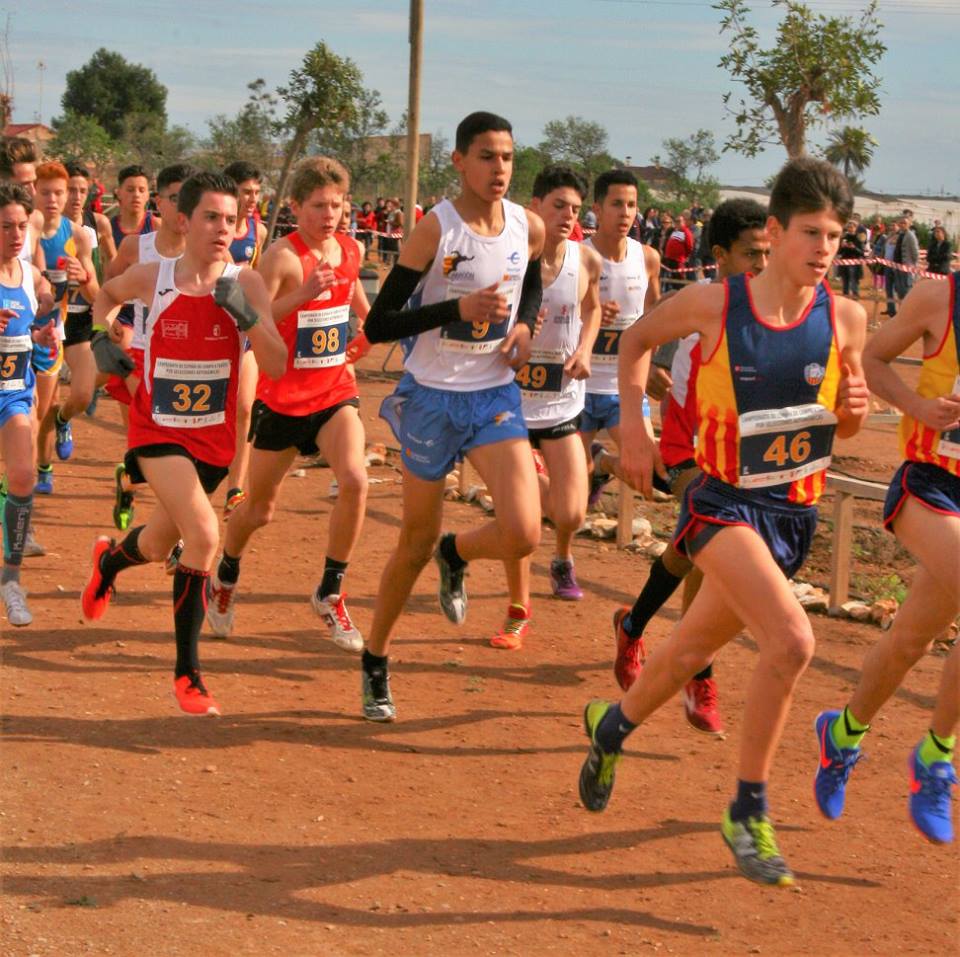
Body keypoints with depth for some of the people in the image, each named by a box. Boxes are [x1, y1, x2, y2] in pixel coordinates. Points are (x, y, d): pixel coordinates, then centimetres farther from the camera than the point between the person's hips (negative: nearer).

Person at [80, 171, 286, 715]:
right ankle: (187, 672, -10)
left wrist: (246, 314, -31)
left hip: (214, 437, 3)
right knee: (204, 535, -23)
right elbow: (109, 293, 16)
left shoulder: (246, 284, -10)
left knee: (159, 546, 19)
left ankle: (110, 560, 58)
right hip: (158, 432, -2)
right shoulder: (152, 278, -9)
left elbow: (276, 366, -18)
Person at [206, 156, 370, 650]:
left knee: (355, 481, -20)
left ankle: (330, 594, -2)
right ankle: (225, 579, 41)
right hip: (282, 396, -4)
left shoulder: (352, 249, 3)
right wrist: (302, 294, -35)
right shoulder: (283, 255, -16)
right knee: (260, 508, 9)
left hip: (335, 390, 4)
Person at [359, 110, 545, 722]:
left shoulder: (530, 229, -1)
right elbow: (377, 326, -15)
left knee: (524, 535, -15)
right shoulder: (436, 229, -14)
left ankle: (456, 556, 21)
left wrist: (524, 326, 2)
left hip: (496, 396, 3)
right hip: (432, 397, -3)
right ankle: (376, 665, 28)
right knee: (417, 542, 7)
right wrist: (458, 309, -26)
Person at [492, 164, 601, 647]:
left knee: (569, 512, -9)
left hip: (563, 403, 2)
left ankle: (563, 559, 29)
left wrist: (584, 349, -1)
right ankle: (518, 612, 18)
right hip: (512, 397, -2)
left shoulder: (587, 261, -5)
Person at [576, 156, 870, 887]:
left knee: (694, 648, 19)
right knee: (793, 641, -25)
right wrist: (634, 428, 0)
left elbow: (844, 426, 9)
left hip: (794, 513, 4)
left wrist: (854, 409, -14)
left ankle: (612, 725, 49)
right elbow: (637, 339, 8)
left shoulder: (844, 319, -4)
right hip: (724, 501, -4)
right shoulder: (713, 305, -12)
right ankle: (748, 814, -10)